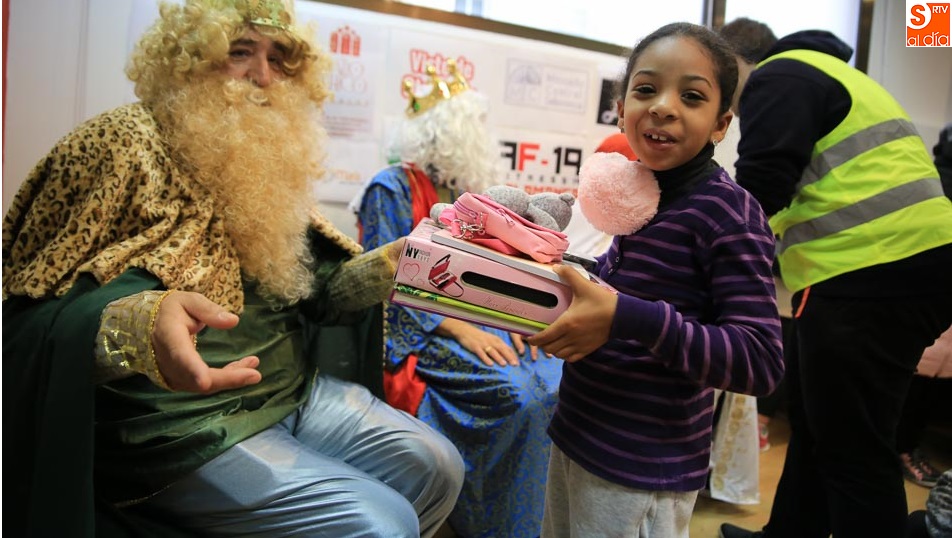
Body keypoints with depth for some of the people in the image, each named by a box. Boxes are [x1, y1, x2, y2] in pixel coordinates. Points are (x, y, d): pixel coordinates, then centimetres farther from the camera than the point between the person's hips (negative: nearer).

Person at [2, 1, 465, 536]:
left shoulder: (267, 162, 11)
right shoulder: (126, 147, -13)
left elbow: (313, 289, 9)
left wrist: (390, 265, -9)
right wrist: (139, 326, -42)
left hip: (296, 392, 8)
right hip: (181, 427, -7)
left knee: (438, 469, 6)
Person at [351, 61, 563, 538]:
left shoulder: (463, 191, 15)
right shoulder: (392, 189, -7)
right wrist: (461, 330, -22)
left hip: (472, 320, 7)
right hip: (417, 332, -7)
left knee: (557, 379, -14)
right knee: (519, 394, -25)